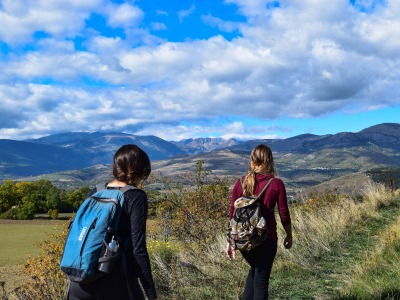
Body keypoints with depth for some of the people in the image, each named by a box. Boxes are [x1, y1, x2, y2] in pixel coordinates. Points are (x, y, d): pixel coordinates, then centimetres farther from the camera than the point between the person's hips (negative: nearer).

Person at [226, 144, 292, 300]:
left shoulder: (241, 183, -1)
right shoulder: (276, 184, -9)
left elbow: (233, 214, 1)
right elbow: (284, 215, -4)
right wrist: (289, 236, 12)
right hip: (266, 238, -3)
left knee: (254, 270, 28)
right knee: (261, 279, 9)